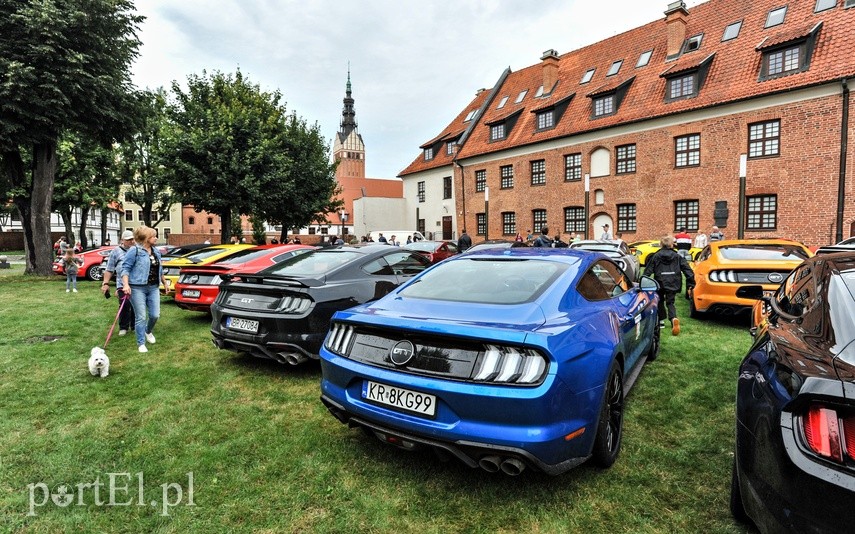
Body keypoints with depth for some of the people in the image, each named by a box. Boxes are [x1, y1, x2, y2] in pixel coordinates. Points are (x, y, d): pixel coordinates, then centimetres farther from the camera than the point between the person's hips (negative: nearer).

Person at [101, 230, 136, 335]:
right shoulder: (116, 251, 5)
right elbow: (109, 270, 5)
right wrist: (105, 283, -4)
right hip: (122, 285, -2)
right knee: (124, 306, -7)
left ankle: (134, 325, 19)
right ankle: (123, 327, 6)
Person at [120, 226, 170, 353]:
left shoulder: (156, 251, 13)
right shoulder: (134, 250, -8)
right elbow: (125, 268, -11)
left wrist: (165, 283, 26)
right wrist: (126, 284, -22)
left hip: (153, 288, 6)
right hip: (138, 288, -6)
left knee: (155, 315, 4)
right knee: (141, 317, -3)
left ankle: (148, 331, 35)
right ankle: (141, 343, 8)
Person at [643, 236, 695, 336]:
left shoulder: (656, 256, 0)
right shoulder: (677, 256, 5)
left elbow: (648, 270, -2)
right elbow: (687, 269, 1)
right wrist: (690, 282, 2)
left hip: (660, 283, -1)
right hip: (673, 283, 1)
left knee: (660, 301, 19)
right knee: (670, 302, 6)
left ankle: (661, 320, 19)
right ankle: (673, 318, -21)